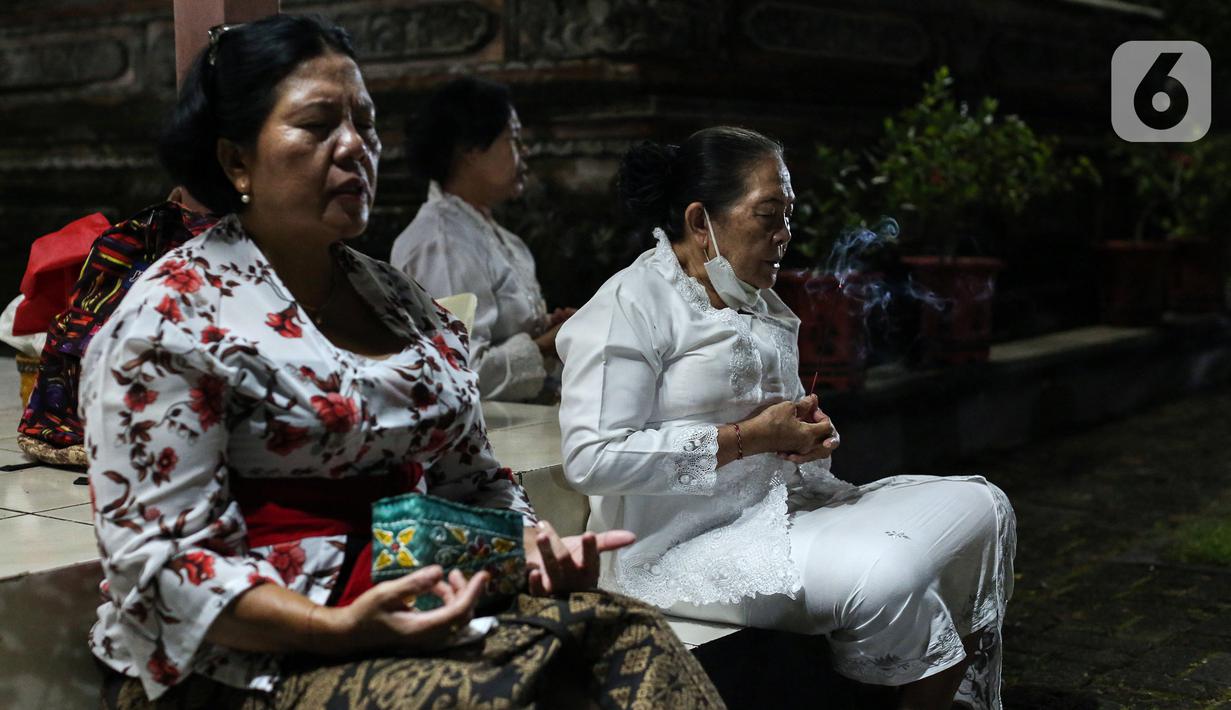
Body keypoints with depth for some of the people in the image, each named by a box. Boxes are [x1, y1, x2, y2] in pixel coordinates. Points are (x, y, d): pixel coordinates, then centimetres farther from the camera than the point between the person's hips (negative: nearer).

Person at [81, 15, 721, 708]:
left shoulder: (406, 303, 15)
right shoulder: (169, 318, -6)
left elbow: (473, 479, 21)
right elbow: (163, 561, -12)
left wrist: (535, 546, -1)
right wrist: (337, 627, -26)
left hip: (422, 616, 7)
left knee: (631, 631, -20)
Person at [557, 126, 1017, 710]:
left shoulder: (760, 304, 15)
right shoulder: (631, 305, -12)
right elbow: (591, 460, -22)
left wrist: (808, 430, 2)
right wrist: (746, 438, -19)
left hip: (784, 507, 9)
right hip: (686, 547, -9)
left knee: (979, 506, 1)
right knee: (884, 578, -29)